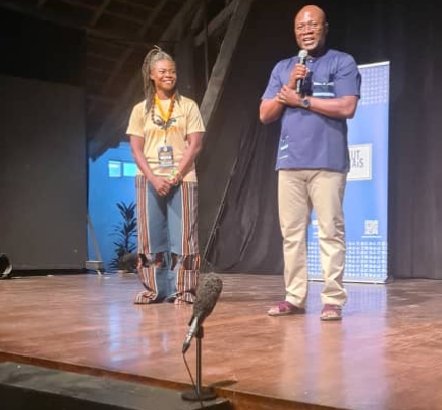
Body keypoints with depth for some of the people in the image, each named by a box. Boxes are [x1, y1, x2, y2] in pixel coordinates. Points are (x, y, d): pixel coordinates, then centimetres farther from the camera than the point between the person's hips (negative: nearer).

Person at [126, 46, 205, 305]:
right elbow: (136, 149, 4)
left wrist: (176, 176, -12)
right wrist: (153, 178, -11)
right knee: (151, 237, 1)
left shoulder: (188, 106, 7)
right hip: (150, 181, 2)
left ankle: (182, 290, 2)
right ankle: (155, 289, 8)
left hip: (182, 180, -1)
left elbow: (195, 145, -1)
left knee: (182, 237, -3)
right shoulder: (141, 109, 10)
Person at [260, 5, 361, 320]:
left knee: (331, 232, -5)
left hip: (327, 162, -4)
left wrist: (300, 99, -4)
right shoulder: (282, 68, 18)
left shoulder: (342, 62, 4)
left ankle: (333, 300, -1)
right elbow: (265, 115, 13)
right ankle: (295, 298, 11)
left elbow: (347, 107, -10)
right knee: (292, 233, 5)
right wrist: (289, 86, -3)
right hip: (289, 163, 5)